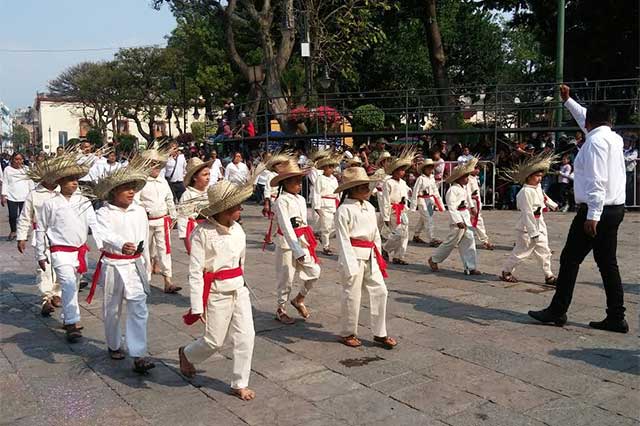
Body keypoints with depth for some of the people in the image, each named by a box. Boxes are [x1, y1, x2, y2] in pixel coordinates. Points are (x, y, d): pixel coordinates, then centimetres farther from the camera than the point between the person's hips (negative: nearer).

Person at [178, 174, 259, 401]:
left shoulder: (238, 230, 0)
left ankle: (240, 384, 20)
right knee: (215, 341, 7)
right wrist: (197, 306, -17)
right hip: (216, 292, -5)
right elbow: (195, 272, -16)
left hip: (239, 289, 6)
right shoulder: (203, 233, -18)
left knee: (245, 337, 4)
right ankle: (187, 354, 40)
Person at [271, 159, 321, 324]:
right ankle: (281, 309, 24)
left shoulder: (301, 199, 8)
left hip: (302, 241, 7)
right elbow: (286, 227, -23)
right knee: (286, 278, 4)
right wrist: (297, 250, -28)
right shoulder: (282, 201, -15)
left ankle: (299, 299, 25)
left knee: (314, 272, 2)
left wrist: (306, 242, 17)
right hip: (286, 243, -7)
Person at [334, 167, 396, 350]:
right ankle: (348, 333, 23)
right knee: (352, 295, 4)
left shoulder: (369, 207, 10)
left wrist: (378, 256, 14)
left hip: (370, 256, 7)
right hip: (354, 256, -7)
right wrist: (349, 265, -18)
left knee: (380, 291, 7)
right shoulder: (344, 210, -13)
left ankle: (380, 334, 18)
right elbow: (343, 239, -15)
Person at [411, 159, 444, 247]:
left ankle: (416, 236, 29)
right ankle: (431, 239, -11)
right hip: (422, 201, -7)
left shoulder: (432, 178, 12)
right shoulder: (421, 179, -10)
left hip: (430, 201, 7)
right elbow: (415, 192, -11)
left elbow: (435, 191, 18)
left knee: (422, 220, 16)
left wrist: (438, 203, 16)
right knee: (428, 220, -11)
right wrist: (413, 205, -14)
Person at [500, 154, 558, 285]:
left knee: (544, 251, 11)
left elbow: (544, 197, 30)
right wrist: (533, 232, -25)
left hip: (539, 227, 9)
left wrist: (553, 205, 43)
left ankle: (549, 276, 19)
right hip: (527, 229, -9)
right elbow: (528, 214, -25)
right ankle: (505, 272, 17)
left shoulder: (538, 187, 5)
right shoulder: (526, 192, -22)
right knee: (521, 252, 1)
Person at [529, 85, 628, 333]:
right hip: (615, 209, 9)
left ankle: (557, 312, 7)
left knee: (570, 259, -1)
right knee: (607, 263, 11)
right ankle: (616, 318, 14)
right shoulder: (614, 138, 14)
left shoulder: (595, 140, -13)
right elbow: (585, 119, 33)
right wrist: (567, 100, 43)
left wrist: (593, 216, -24)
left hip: (596, 210, -9)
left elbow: (597, 182, -21)